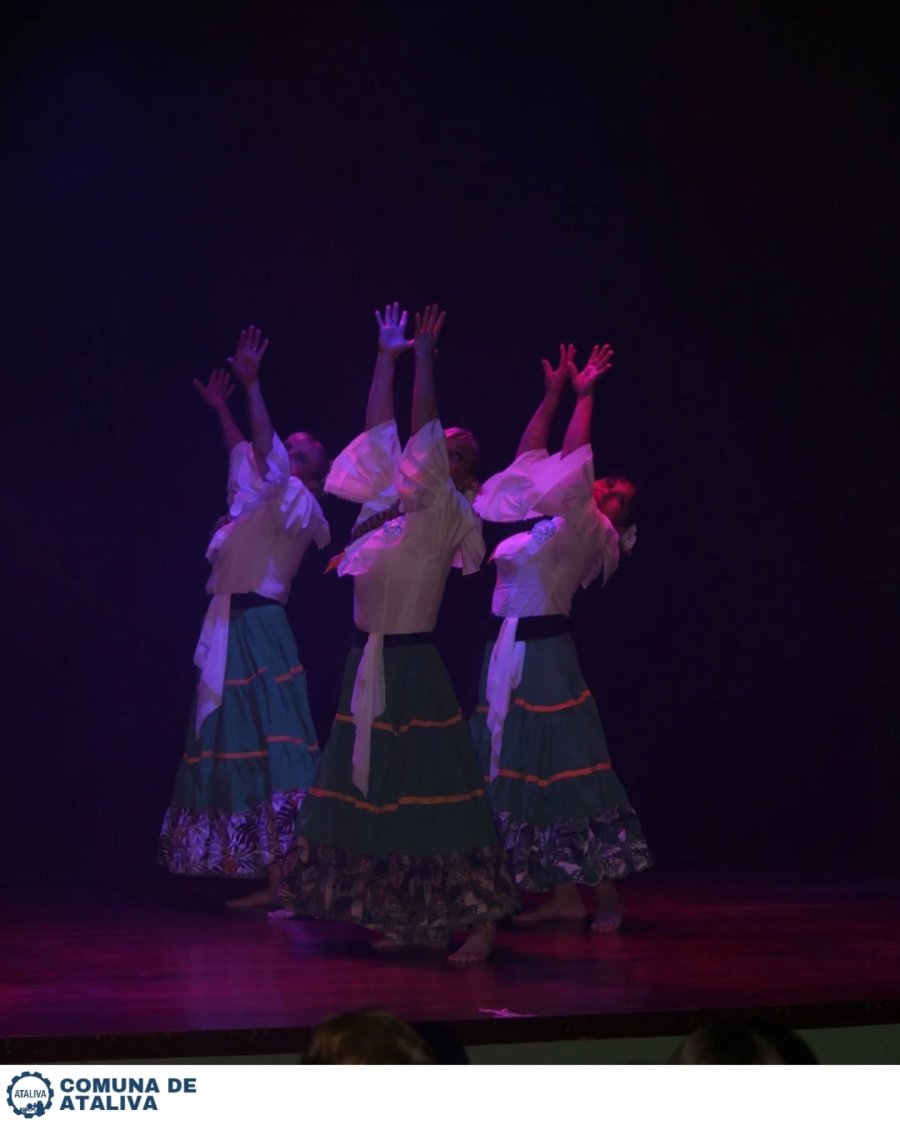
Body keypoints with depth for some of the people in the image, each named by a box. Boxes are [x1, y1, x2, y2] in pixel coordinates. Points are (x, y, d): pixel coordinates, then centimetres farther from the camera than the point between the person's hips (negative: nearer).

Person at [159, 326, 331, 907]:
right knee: (240, 749, 8)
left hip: (259, 634, -9)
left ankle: (287, 878, -12)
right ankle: (270, 878, 11)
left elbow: (265, 452, -19)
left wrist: (253, 385, -23)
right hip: (233, 633, 9)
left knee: (268, 750, -11)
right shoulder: (264, 498, 16)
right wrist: (221, 407, 38)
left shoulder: (296, 505, -6)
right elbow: (248, 453, 33)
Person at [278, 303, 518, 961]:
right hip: (369, 665, 8)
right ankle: (408, 921, 18)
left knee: (432, 794, -8)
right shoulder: (390, 501, 11)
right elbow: (382, 426, 13)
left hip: (412, 671, -8)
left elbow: (423, 425, -15)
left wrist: (425, 356, -10)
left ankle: (480, 920, -5)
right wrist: (388, 355, 13)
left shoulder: (441, 513, -8)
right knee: (374, 789, 10)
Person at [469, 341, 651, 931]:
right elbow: (531, 458, 19)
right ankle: (564, 893, 12)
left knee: (562, 771, -6)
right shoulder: (551, 526, 15)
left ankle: (605, 892, 0)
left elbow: (574, 459, -10)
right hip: (511, 655, 8)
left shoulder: (585, 530, -6)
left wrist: (585, 395, -1)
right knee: (523, 773, 8)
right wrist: (553, 394, 17)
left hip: (541, 655, -8)